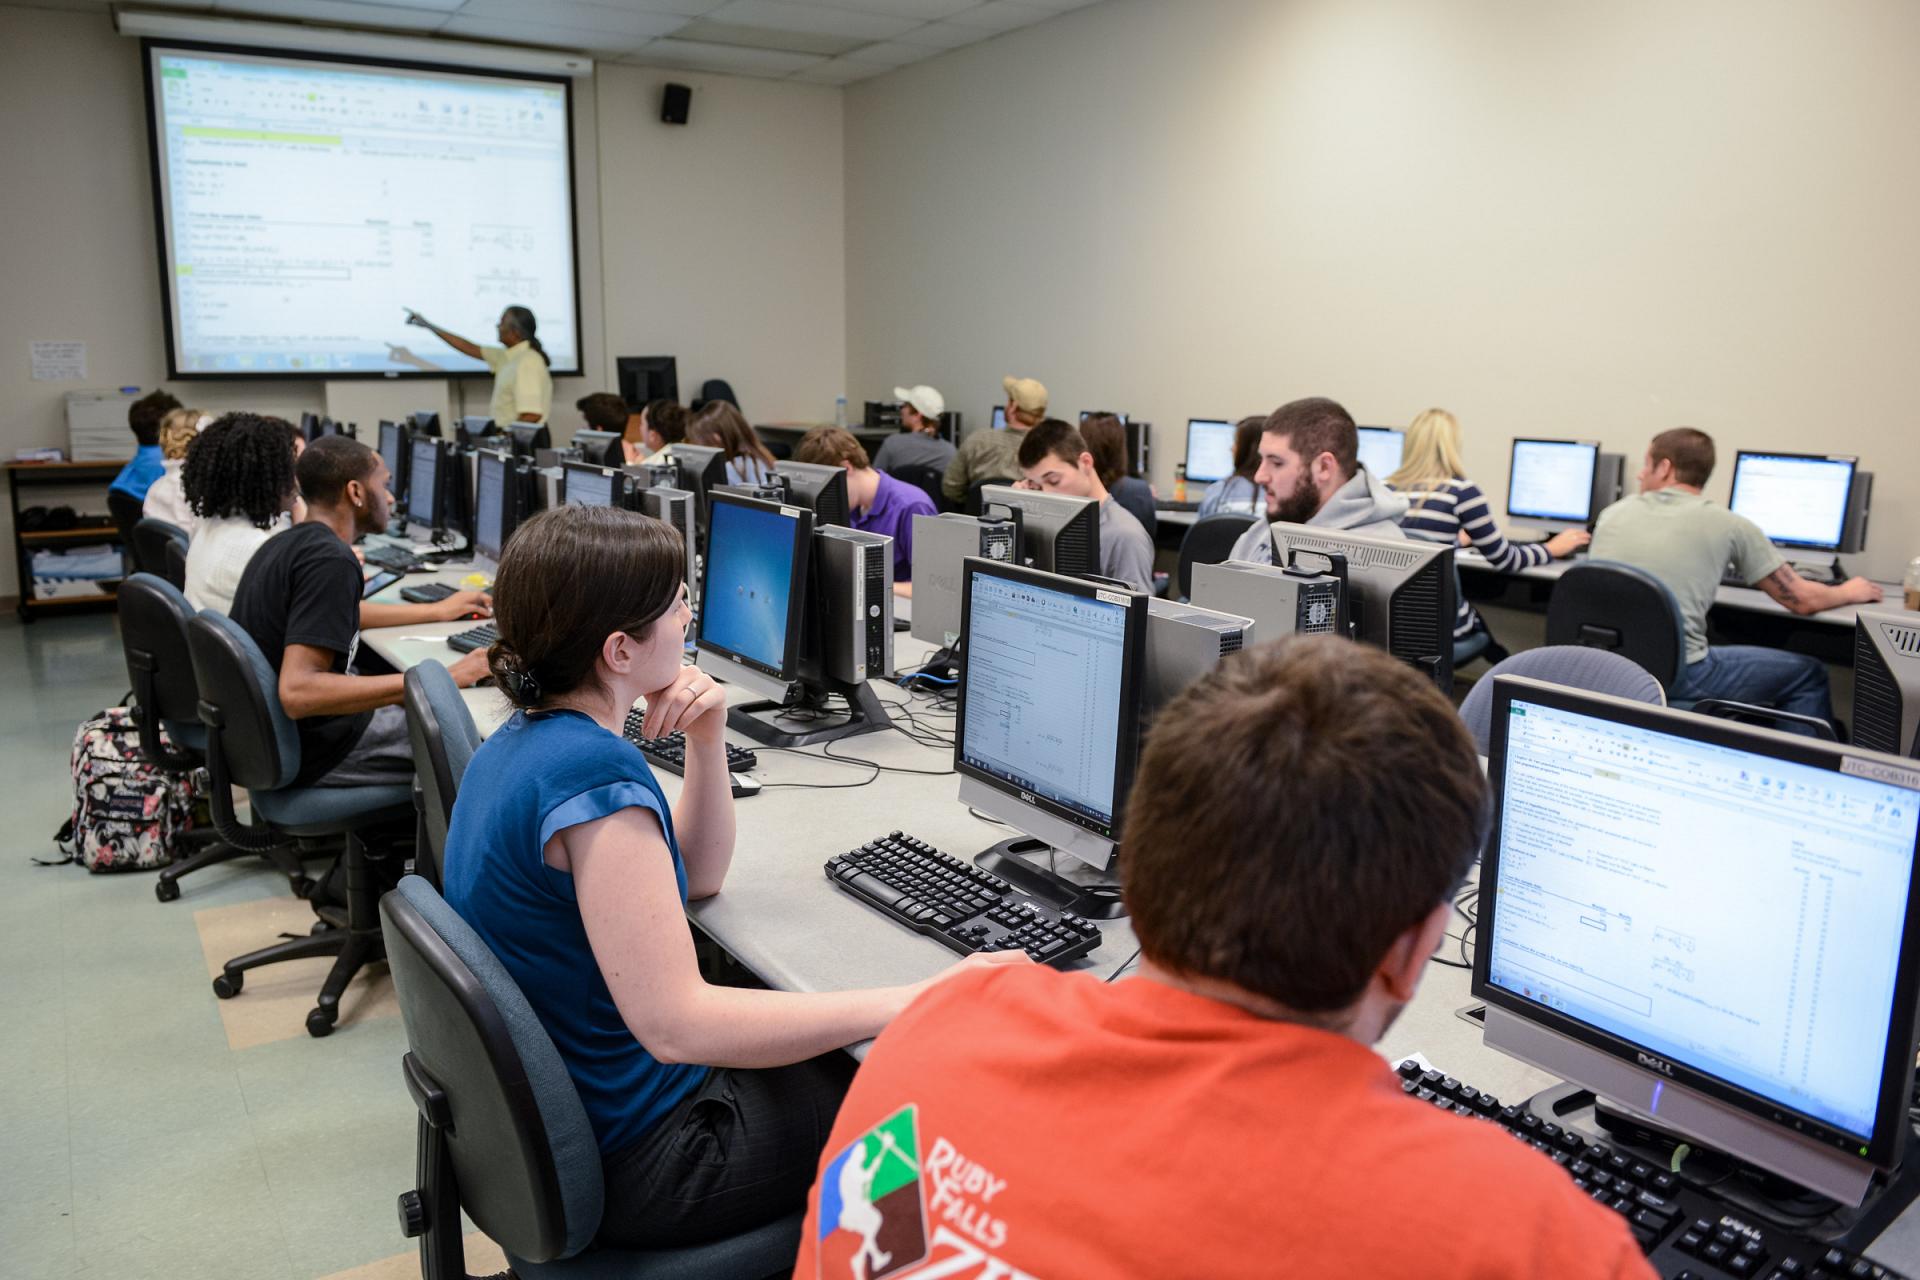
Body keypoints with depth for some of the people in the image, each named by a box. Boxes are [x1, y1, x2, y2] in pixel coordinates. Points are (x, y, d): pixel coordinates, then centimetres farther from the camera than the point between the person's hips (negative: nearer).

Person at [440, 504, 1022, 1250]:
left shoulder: (524, 737, 2)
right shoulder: (595, 772, -30)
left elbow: (696, 877, 10)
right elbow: (676, 1024, -34)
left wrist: (707, 738, -5)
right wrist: (914, 1001, -33)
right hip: (631, 1162, -9)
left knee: (853, 1055, 21)